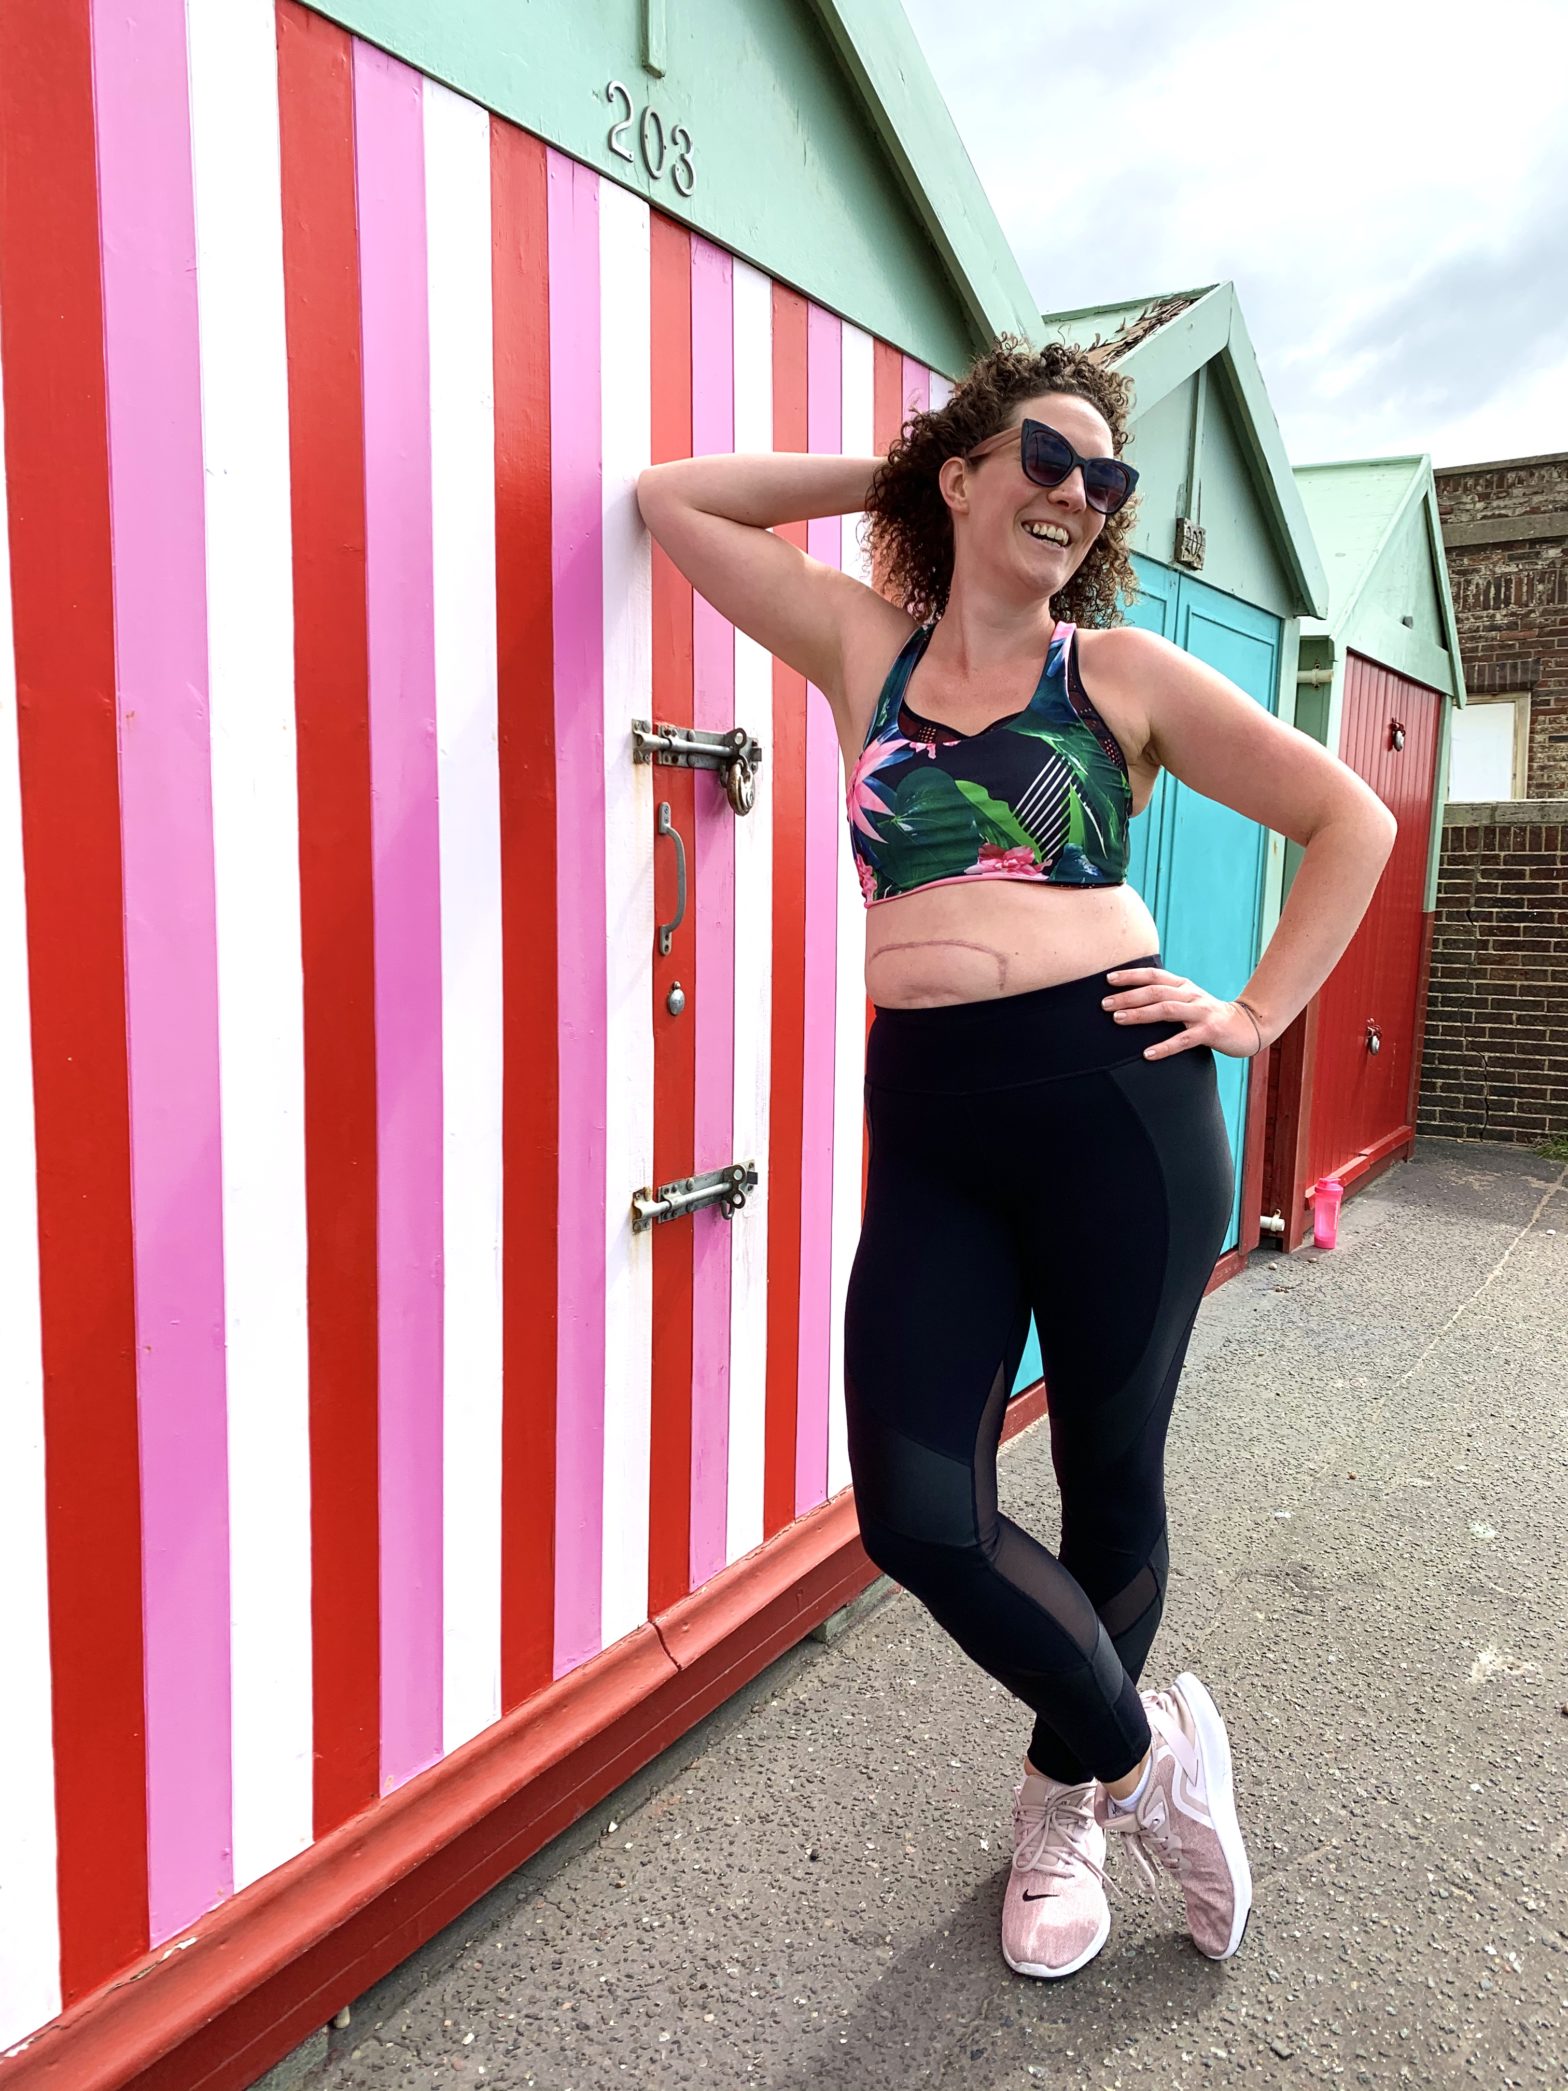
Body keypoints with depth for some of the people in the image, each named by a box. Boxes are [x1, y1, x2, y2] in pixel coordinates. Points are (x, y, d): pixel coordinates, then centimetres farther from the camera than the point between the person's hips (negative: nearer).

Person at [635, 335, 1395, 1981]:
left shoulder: (1120, 670, 7)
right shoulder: (865, 646, 12)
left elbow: (1349, 819, 11)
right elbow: (673, 500, 17)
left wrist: (1259, 1012, 3)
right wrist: (878, 473, 15)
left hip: (1114, 1104, -1)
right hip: (930, 1125, 2)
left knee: (1110, 1482, 10)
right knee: (918, 1517, -5)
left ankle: (1067, 1805, 39)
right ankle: (1147, 1755, 24)